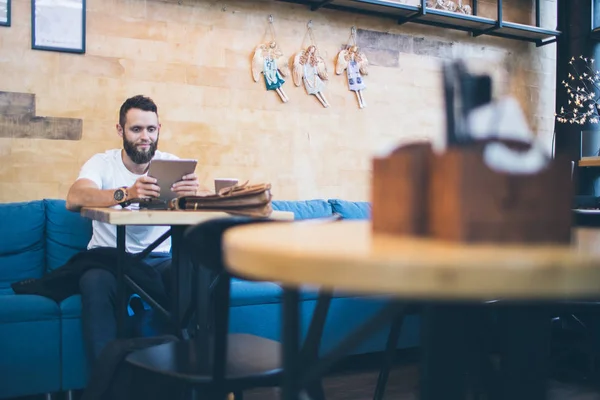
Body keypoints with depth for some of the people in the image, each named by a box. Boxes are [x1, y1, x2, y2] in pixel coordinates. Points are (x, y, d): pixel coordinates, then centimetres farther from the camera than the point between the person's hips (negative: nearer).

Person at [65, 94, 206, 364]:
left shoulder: (171, 163, 3)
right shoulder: (102, 163, -3)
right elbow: (73, 199, -24)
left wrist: (195, 193, -40)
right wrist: (125, 194, -43)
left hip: (159, 258, 2)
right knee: (95, 281, -34)